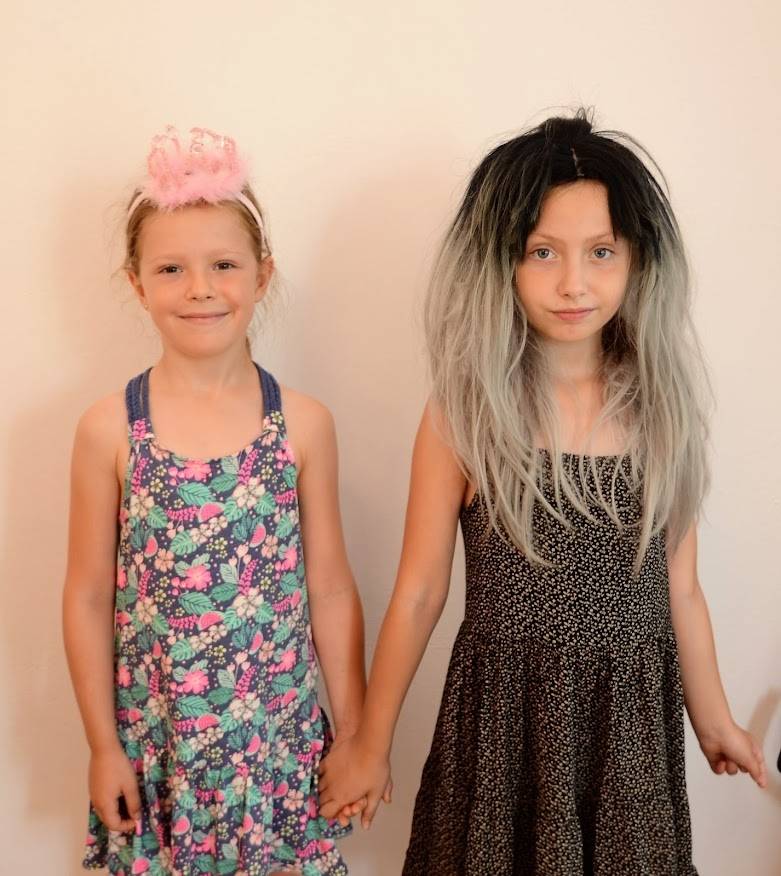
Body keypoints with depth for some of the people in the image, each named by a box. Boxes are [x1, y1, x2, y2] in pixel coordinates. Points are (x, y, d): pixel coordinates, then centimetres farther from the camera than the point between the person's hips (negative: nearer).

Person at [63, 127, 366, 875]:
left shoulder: (303, 423, -7)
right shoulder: (108, 429, -8)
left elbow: (332, 590, -2)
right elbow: (88, 598, -2)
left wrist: (355, 733, 2)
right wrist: (104, 747, 0)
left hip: (281, 738, 0)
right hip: (156, 744, 0)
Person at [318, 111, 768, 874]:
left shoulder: (660, 406, -4)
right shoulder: (464, 411, -12)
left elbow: (678, 590, 6)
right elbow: (418, 594, -7)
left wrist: (713, 719, 14)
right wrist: (370, 743, 0)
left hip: (632, 717, 3)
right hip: (506, 711, -2)